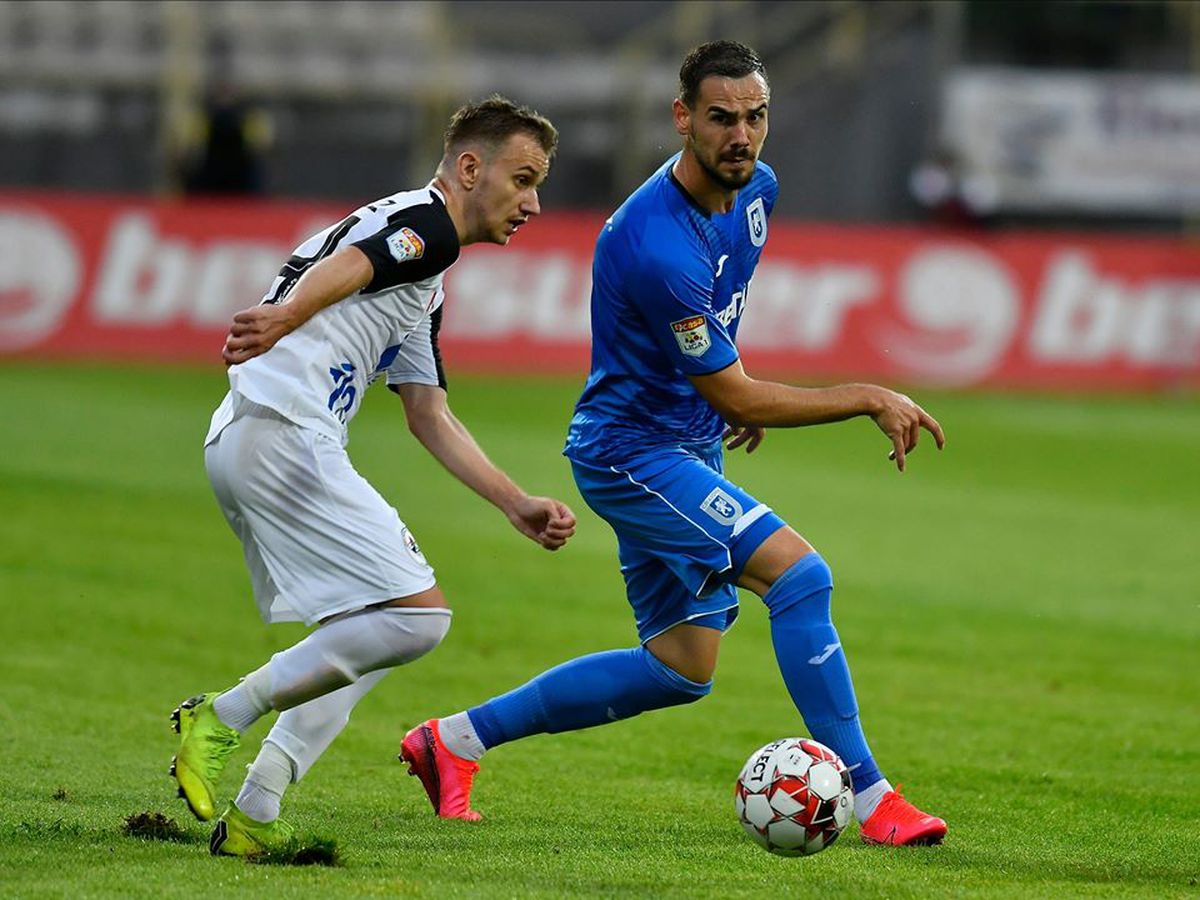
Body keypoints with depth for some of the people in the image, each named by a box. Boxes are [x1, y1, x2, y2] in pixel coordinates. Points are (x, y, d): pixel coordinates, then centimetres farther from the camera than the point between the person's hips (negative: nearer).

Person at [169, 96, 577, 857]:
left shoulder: (423, 285, 29)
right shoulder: (426, 222, -2)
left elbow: (430, 417, 31)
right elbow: (341, 268, -24)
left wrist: (517, 503, 25)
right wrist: (285, 315, -45)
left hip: (240, 447, 10)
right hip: (283, 432, -10)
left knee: (373, 633, 16)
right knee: (418, 614, -13)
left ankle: (253, 818, 6)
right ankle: (222, 717, -11)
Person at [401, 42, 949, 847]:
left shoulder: (757, 188, -1)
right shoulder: (654, 243, -29)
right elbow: (737, 399, -22)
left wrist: (742, 390, 14)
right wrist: (871, 399, -19)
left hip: (689, 448, 10)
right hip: (631, 448, -10)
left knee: (680, 670, 12)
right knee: (800, 572, -24)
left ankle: (458, 739, 23)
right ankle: (868, 798, -19)